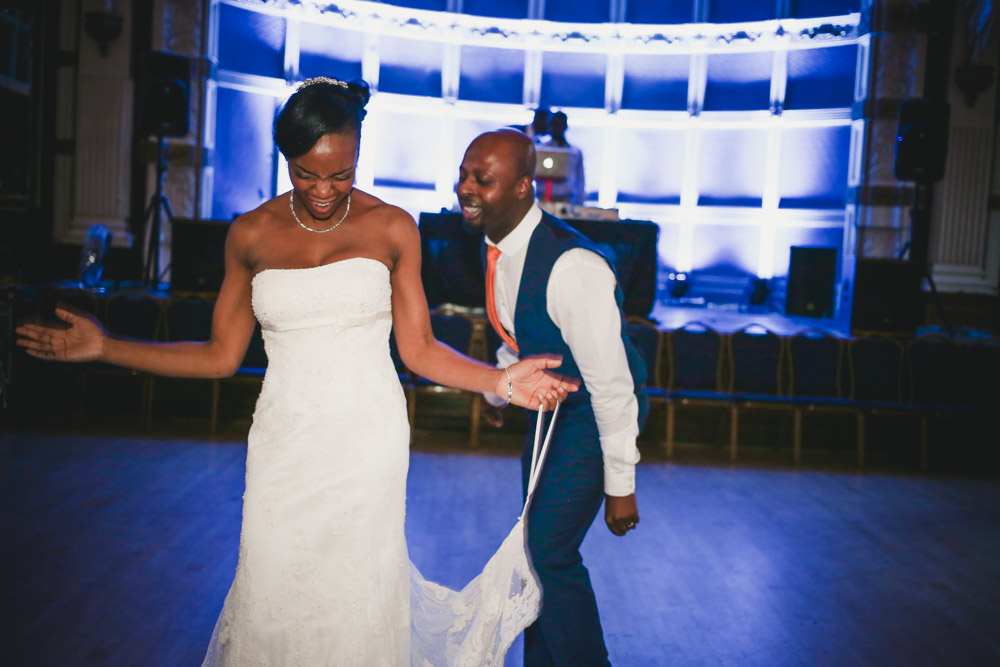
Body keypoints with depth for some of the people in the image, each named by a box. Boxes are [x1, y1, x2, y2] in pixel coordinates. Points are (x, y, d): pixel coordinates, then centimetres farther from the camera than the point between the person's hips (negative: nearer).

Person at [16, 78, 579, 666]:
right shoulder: (252, 234, 3)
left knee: (356, 596, 4)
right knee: (274, 597, 7)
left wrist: (501, 381, -15)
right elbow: (222, 355, 6)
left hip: (367, 442, -1)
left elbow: (419, 348, 0)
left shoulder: (391, 228, -1)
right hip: (284, 444, 2)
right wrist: (102, 347, 2)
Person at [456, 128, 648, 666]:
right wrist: (498, 392, 28)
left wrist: (620, 486, -22)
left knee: (550, 551, -10)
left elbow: (610, 381, -28)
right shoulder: (498, 245, -6)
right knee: (539, 545, 18)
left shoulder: (572, 266, -33)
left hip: (596, 413, -8)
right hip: (550, 406, 9)